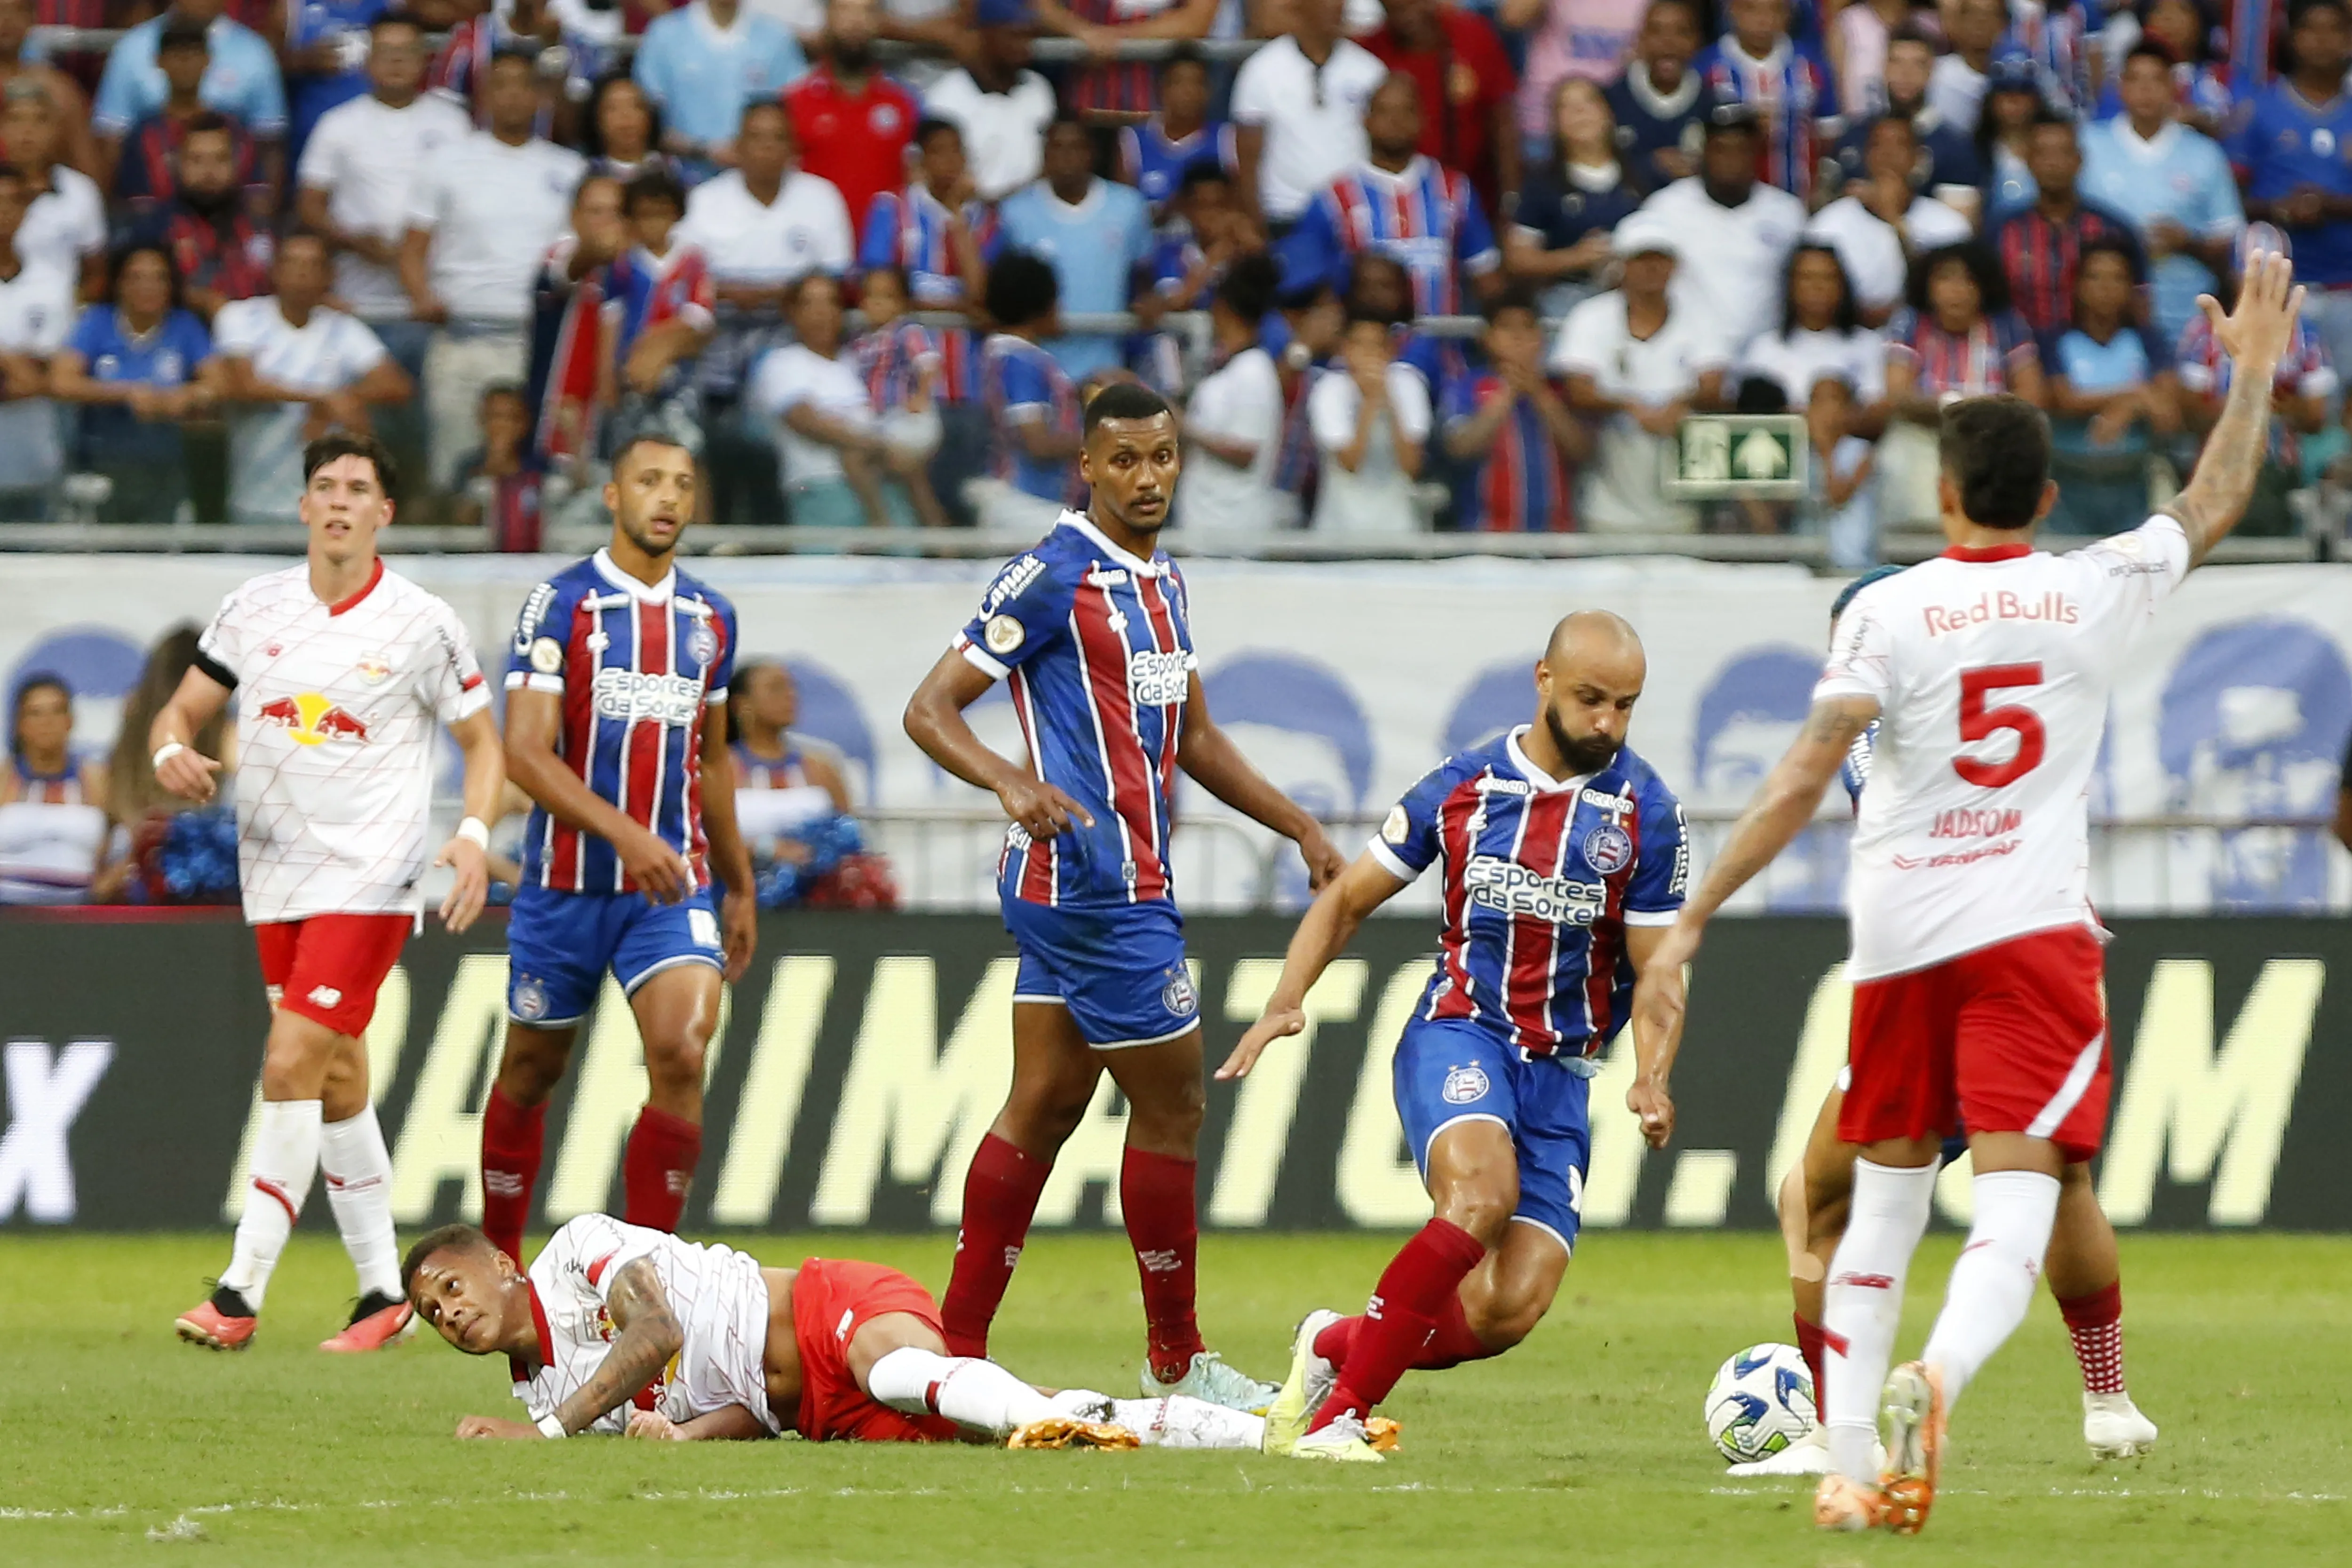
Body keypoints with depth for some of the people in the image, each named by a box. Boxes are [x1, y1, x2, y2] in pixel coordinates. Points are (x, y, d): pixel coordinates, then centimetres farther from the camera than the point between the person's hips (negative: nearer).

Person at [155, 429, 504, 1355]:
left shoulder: (421, 625, -5)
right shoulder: (254, 610, 5)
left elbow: (482, 741, 4)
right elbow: (183, 711, 12)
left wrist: (474, 837, -13)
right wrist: (172, 752, -12)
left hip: (369, 879, -5)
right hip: (275, 878, 5)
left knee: (291, 1067, -15)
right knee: (336, 1083, 9)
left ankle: (241, 1293, -14)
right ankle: (383, 1289, 19)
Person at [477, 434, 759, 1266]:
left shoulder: (709, 619, 9)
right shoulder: (560, 605, -7)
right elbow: (526, 753, -16)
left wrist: (739, 886, 24)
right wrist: (624, 833, -27)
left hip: (672, 882, 3)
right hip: (567, 881, -3)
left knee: (682, 1051, -18)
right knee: (533, 1068, 10)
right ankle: (498, 1260, 29)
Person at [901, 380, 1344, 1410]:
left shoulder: (1162, 582, 16)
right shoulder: (1055, 575, -12)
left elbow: (1193, 738, 28)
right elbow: (930, 710, -14)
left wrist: (1300, 828, 24)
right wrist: (1012, 782, -31)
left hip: (1124, 880, 9)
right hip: (1092, 880, -9)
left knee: (1042, 1108, 9)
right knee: (1170, 1107, -4)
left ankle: (958, 1348, 11)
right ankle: (1176, 1361, 6)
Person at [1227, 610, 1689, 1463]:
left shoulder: (1646, 814, 1)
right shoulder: (1462, 787, 3)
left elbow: (1656, 967, 2)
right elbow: (1348, 898, 12)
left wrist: (1652, 1079, -17)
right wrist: (1287, 999, -4)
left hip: (1560, 1072, 2)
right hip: (1457, 1034, -2)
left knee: (1510, 1312, -13)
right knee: (1481, 1196, -34)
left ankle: (1333, 1348, 14)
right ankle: (1337, 1412, -26)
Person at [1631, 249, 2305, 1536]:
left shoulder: (1890, 611, -5)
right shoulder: (2095, 594, 1)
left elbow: (1803, 780, -13)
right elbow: (2216, 505, 19)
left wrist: (1688, 926, -13)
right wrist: (2256, 367, 34)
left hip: (1898, 935, 1)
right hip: (2034, 931, -1)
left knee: (1884, 1201, 17)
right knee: (2015, 1214, -9)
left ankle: (1850, 1465, 15)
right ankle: (1937, 1376, -39)